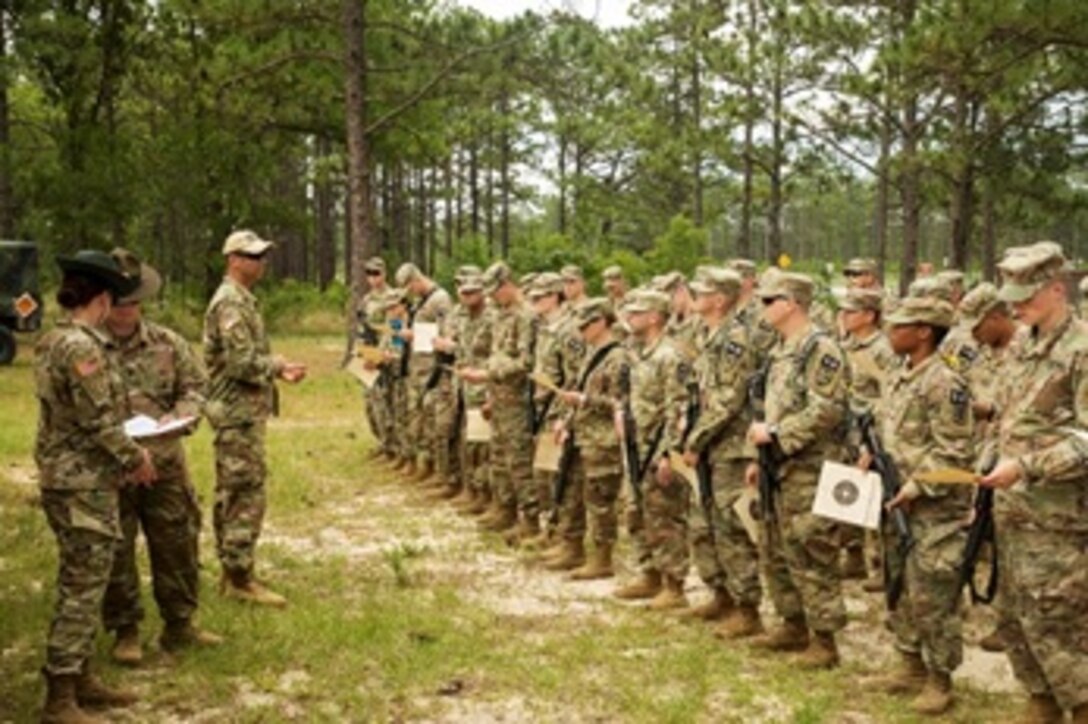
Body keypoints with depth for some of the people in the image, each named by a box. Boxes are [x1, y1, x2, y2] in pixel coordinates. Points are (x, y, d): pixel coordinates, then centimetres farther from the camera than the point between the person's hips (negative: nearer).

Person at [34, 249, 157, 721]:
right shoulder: (81, 346, -19)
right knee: (82, 589, -4)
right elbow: (99, 421, -20)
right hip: (84, 485, -10)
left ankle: (79, 678, 28)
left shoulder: (51, 342, 11)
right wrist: (135, 458, -6)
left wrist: (121, 458, 14)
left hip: (66, 477, 10)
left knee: (80, 585, 18)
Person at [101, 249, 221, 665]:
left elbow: (195, 386, 10)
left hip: (165, 463, 3)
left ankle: (179, 625, 27)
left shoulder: (167, 344, 3)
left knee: (178, 544, 11)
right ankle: (126, 632, 22)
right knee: (115, 552, 6)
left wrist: (180, 415, -10)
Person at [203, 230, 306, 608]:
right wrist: (279, 367, -8)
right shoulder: (231, 302, -16)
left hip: (240, 410, 11)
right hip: (239, 411, -11)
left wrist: (278, 367, 5)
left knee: (231, 492, 14)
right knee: (246, 493, -7)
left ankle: (232, 570, 21)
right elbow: (243, 363, -23)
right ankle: (240, 578, -2)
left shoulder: (241, 299, 16)